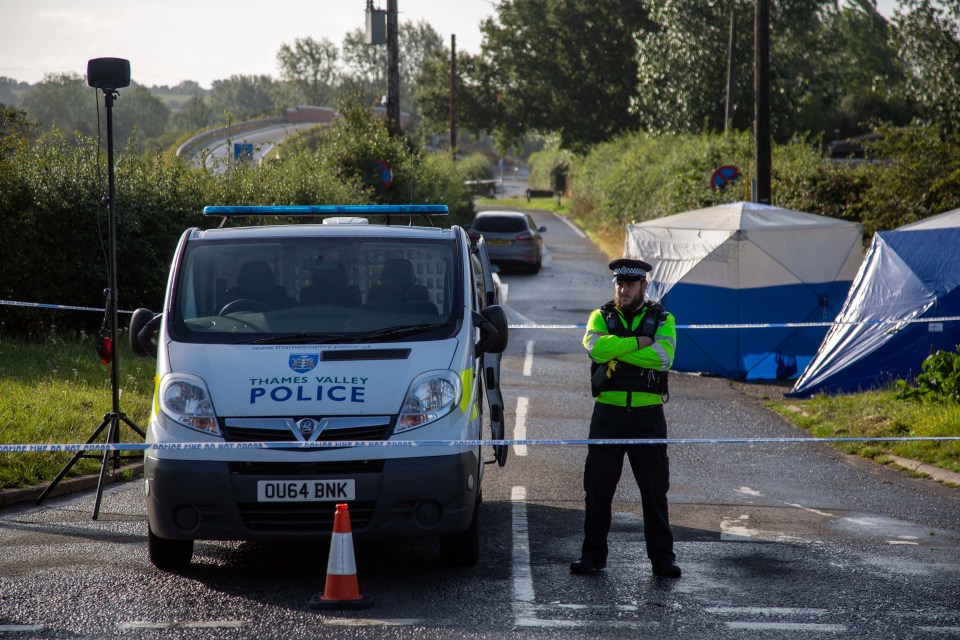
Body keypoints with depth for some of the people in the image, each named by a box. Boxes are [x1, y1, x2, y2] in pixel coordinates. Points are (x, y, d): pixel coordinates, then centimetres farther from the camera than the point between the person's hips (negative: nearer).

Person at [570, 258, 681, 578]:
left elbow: (663, 356, -14)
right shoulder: (601, 317, 9)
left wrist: (617, 353, -13)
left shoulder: (662, 320, 6)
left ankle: (662, 557, 10)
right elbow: (595, 345, -14)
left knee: (655, 490, 3)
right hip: (608, 412, 1)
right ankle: (593, 555, 10)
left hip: (648, 415, -1)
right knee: (597, 488, 2)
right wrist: (637, 343, -14)